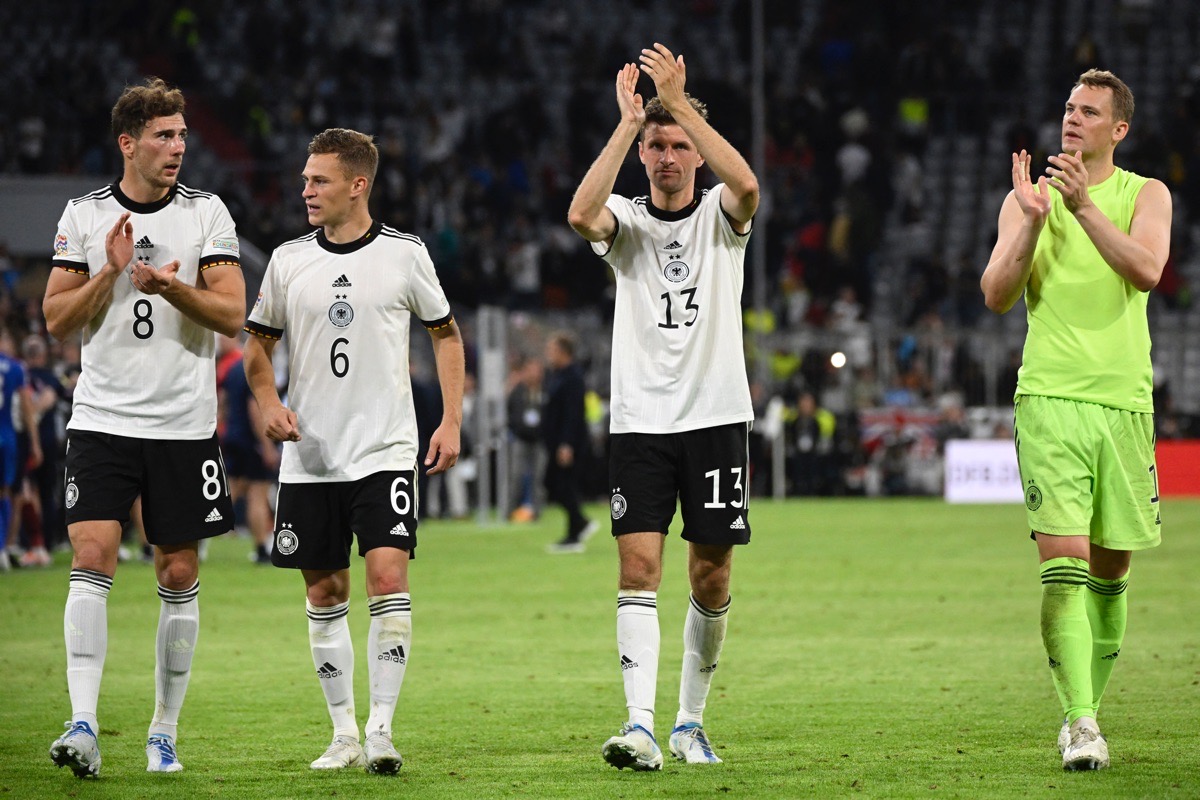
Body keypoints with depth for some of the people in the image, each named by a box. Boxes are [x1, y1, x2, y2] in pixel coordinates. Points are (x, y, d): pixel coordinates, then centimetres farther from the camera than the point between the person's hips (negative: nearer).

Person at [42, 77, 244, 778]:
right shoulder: (83, 216, 4)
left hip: (184, 425, 0)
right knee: (92, 560, -14)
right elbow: (57, 319, 3)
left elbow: (232, 312, -4)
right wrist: (111, 273, -11)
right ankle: (84, 726, -19)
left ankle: (164, 732, 14)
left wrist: (170, 286, -20)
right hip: (102, 421, 0)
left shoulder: (206, 213, 2)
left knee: (179, 575, 4)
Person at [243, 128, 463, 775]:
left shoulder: (404, 254, -1)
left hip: (384, 452, -3)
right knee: (325, 594, 6)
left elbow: (445, 333, 10)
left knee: (387, 576, -16)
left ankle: (381, 729, -14)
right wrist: (268, 402, -5)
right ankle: (343, 732, 16)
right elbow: (258, 343, 14)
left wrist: (451, 421, 2)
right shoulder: (288, 260, 4)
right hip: (309, 455, 3)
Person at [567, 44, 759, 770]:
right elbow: (582, 214, -19)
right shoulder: (626, 219, 5)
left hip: (716, 415, 0)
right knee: (639, 567, -12)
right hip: (640, 418, 0)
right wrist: (628, 122, -18)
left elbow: (747, 185, -20)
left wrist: (681, 102, -20)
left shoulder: (719, 217, 4)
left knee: (712, 575, 4)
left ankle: (691, 722, 19)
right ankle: (640, 725, -19)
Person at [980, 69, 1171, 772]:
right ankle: (1081, 722, -19)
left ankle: (1089, 706, 24)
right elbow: (997, 295, 1)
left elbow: (1147, 270, -12)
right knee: (1063, 561, -14)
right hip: (1050, 399, -1)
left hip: (1124, 401, 1)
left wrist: (1084, 205, -18)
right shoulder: (1030, 196, 9)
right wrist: (1033, 220, -11)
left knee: (1110, 570, 8)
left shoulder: (1145, 195, 7)